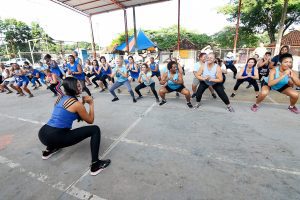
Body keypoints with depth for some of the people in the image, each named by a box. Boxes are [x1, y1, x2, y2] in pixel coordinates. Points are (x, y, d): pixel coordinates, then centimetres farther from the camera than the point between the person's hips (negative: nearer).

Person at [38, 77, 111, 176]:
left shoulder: (60, 98, 11)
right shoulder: (76, 104, -11)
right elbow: (90, 120, 0)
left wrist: (83, 103, 13)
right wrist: (91, 103, 6)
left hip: (43, 134, 8)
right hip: (55, 137, -8)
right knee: (95, 129, -9)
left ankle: (49, 150, 42)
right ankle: (95, 165, -11)